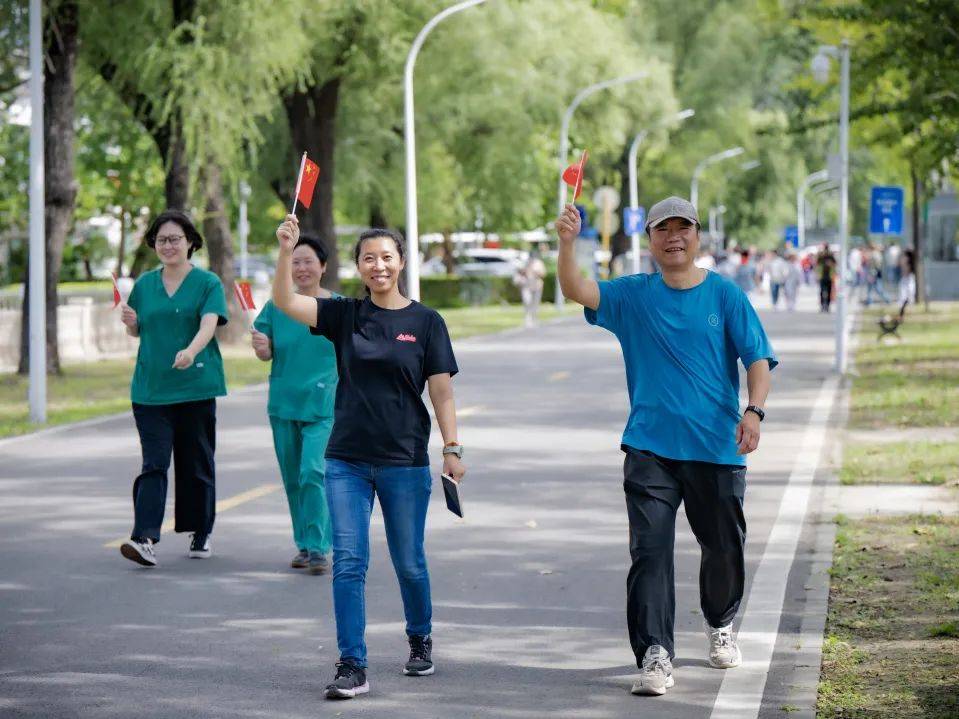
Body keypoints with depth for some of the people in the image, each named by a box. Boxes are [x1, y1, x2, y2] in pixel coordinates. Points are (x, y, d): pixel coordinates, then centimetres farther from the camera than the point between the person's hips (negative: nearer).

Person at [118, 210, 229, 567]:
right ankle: (144, 538, -18)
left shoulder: (208, 283, -1)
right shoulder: (145, 284, 11)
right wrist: (130, 322, -3)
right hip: (150, 389, 2)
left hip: (195, 386, -2)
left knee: (196, 464, 8)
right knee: (154, 463, -8)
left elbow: (209, 324, -16)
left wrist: (191, 351, -36)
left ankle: (201, 534, 24)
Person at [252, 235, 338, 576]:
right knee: (293, 479, 10)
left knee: (314, 472, -17)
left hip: (324, 406, -3)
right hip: (284, 404, 3)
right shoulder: (277, 307, 5)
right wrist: (261, 348, -14)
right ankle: (304, 544, 24)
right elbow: (267, 354, 6)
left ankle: (319, 548, -14)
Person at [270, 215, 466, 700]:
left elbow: (441, 392, 0)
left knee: (408, 562, 11)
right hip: (347, 460, 1)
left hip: (405, 461, -1)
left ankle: (420, 640, 36)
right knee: (348, 562, -5)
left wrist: (452, 449, -7)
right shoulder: (344, 315, 4)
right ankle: (352, 667, -4)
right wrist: (285, 251, -21)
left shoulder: (425, 322, 0)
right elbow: (285, 302, -7)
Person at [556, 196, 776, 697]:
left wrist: (754, 411, -19)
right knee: (649, 550, -11)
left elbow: (758, 360, -2)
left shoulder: (725, 295, 2)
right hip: (650, 446, 0)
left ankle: (720, 625, 40)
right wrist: (566, 243, -27)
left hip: (717, 448, 0)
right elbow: (577, 291, -9)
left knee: (724, 547, 13)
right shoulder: (633, 296, 5)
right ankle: (655, 656, -13)